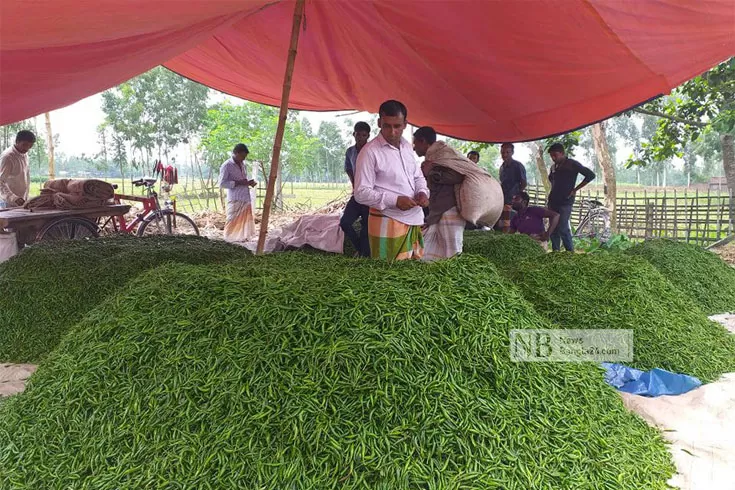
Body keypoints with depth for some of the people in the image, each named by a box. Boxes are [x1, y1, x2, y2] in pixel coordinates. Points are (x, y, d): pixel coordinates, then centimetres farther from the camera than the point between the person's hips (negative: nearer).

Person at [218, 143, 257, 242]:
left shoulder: (242, 164, 15)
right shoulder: (226, 166, -7)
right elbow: (222, 183, -12)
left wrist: (249, 183, 4)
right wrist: (238, 183, -19)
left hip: (246, 198, 7)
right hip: (235, 199, -7)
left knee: (246, 219, 7)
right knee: (233, 221, -4)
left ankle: (243, 238, 16)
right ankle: (230, 241, 4)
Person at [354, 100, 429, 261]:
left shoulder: (407, 146, 9)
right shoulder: (370, 152, -13)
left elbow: (418, 177, 20)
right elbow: (361, 193, -16)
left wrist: (422, 192, -3)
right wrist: (394, 200, -23)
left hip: (414, 219, 7)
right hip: (387, 223, -7)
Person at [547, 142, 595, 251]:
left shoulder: (572, 164, -5)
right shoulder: (554, 167, 14)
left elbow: (591, 175, -9)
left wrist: (575, 189, -9)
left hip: (565, 202, -7)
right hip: (553, 201, 7)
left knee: (563, 229, -13)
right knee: (553, 229, 6)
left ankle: (571, 253, -3)